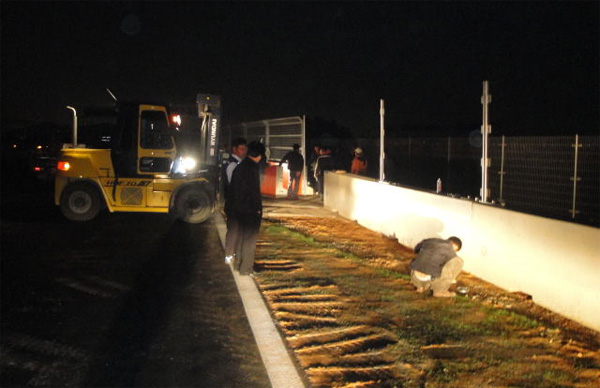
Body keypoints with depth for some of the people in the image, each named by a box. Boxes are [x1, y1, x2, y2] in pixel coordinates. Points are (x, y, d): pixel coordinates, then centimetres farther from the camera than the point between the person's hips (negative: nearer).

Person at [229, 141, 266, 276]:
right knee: (249, 238, 1)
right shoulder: (251, 168, -19)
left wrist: (235, 205, 18)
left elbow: (233, 188, 14)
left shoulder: (239, 167, 9)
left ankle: (238, 264, 29)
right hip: (250, 210, -9)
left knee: (241, 236, 20)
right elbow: (253, 191, -21)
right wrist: (257, 208, -13)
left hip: (239, 209, 9)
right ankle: (246, 268, 7)